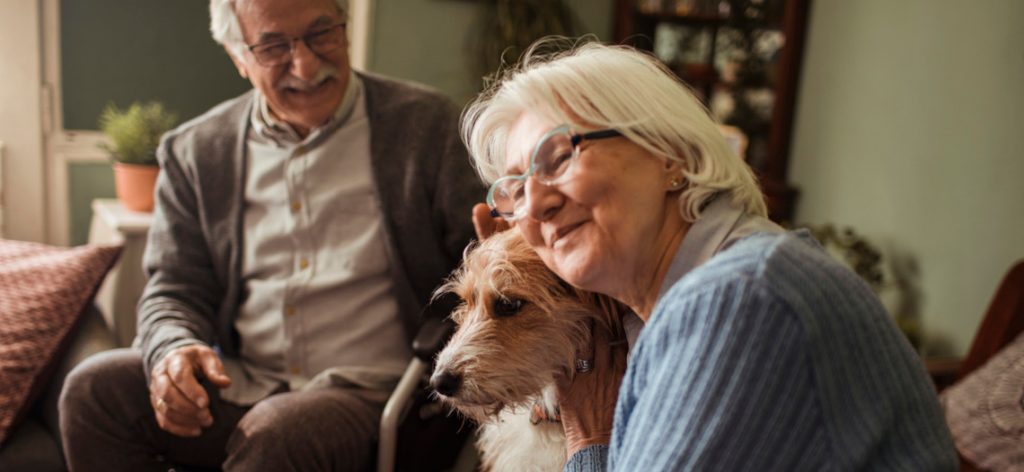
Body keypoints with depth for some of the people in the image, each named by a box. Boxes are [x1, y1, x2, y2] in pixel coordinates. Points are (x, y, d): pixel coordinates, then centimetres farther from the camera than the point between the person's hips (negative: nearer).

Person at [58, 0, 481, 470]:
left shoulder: (425, 123, -1)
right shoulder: (196, 152, 8)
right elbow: (175, 288, 11)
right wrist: (174, 351, -12)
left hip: (368, 392, -3)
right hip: (236, 386, 4)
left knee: (275, 434, -32)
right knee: (93, 389, -15)